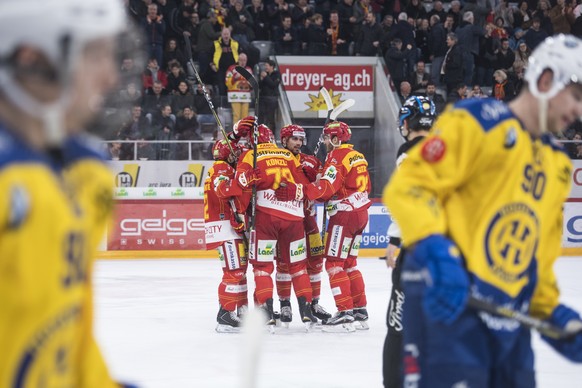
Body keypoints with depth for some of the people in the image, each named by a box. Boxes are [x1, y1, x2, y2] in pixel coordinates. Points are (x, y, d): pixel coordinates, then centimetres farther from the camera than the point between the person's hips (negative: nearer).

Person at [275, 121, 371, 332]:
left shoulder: (337, 156, -13)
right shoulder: (356, 156, 16)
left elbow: (326, 187, -26)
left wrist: (298, 191, -35)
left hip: (344, 214, -10)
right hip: (360, 213, 10)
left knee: (334, 263, -8)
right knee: (349, 263, 17)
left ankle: (345, 313, -13)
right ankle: (360, 311, 18)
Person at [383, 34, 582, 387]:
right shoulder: (479, 123, -6)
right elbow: (409, 185, -12)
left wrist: (551, 312, 14)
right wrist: (435, 252, -25)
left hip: (510, 316, 9)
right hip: (446, 302, -9)